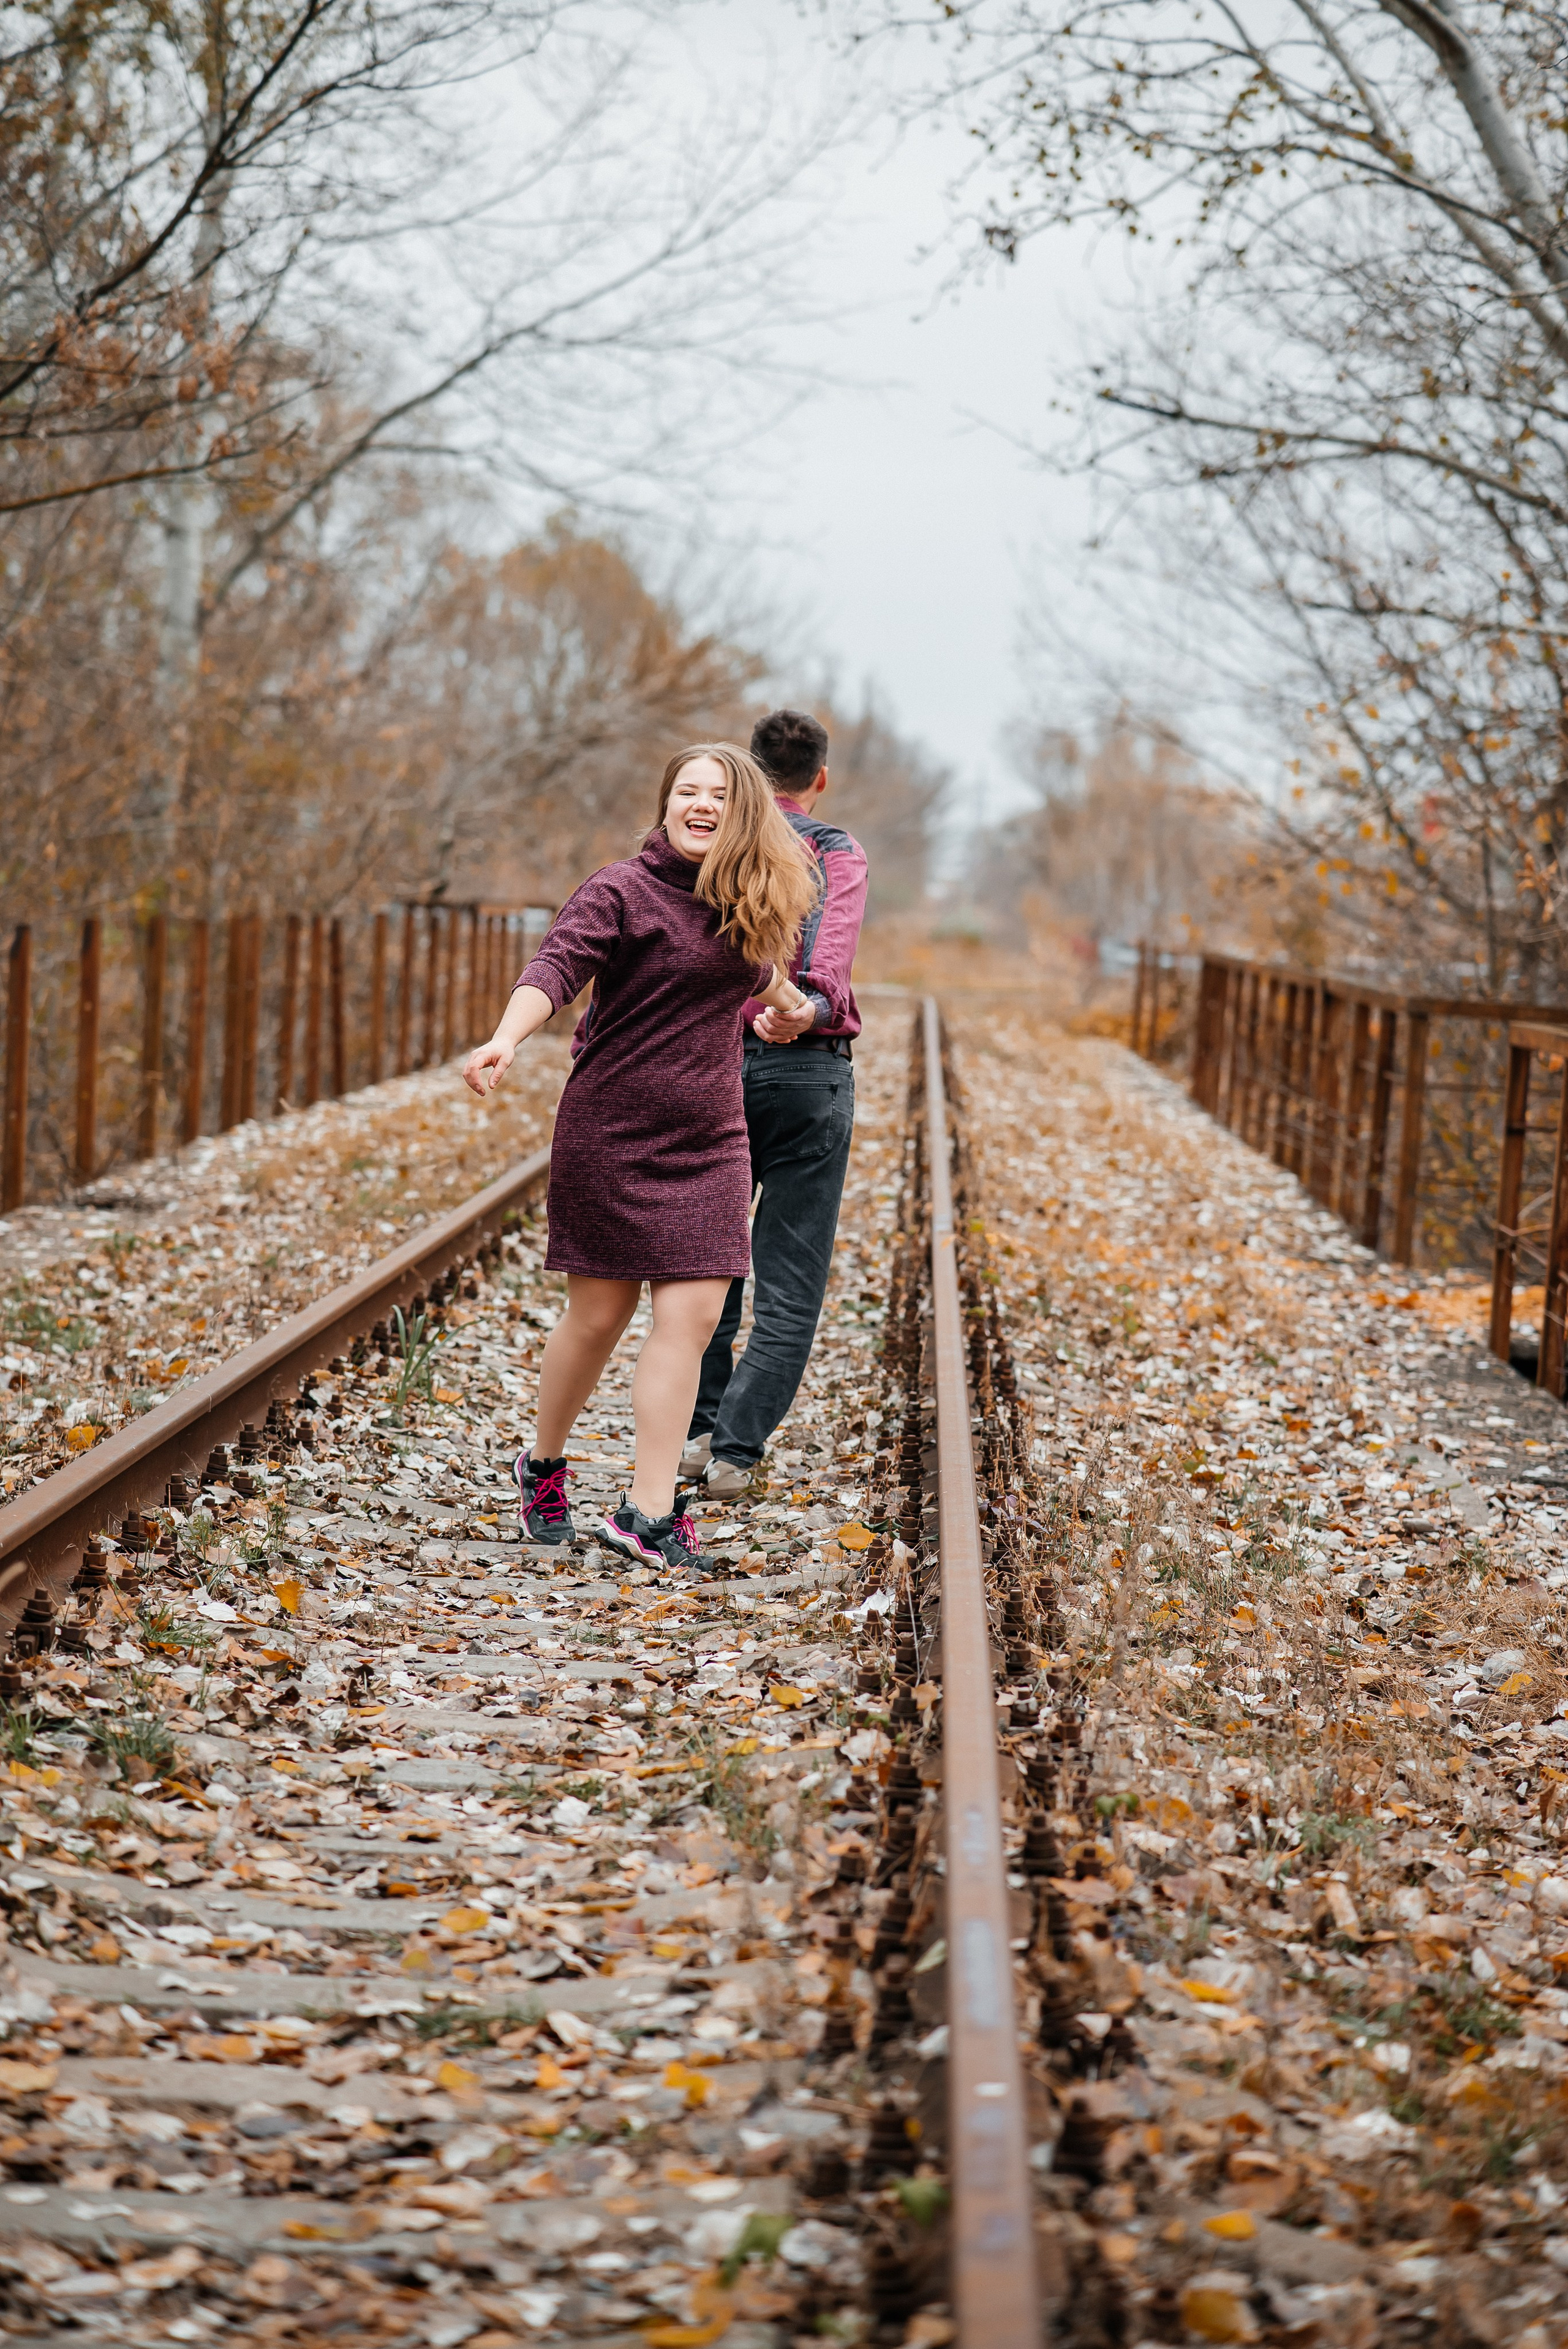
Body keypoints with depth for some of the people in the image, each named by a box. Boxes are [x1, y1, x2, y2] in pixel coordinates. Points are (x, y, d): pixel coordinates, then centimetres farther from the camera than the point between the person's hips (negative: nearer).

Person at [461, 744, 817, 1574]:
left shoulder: (748, 906, 8)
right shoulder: (622, 892, -11)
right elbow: (556, 968, -26)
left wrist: (790, 1004, 52)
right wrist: (506, 1040, -46)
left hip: (707, 1141, 5)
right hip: (611, 1133, -5)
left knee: (692, 1314, -6)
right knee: (598, 1316, 2)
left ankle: (648, 1512, -4)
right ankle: (543, 1465, 27)